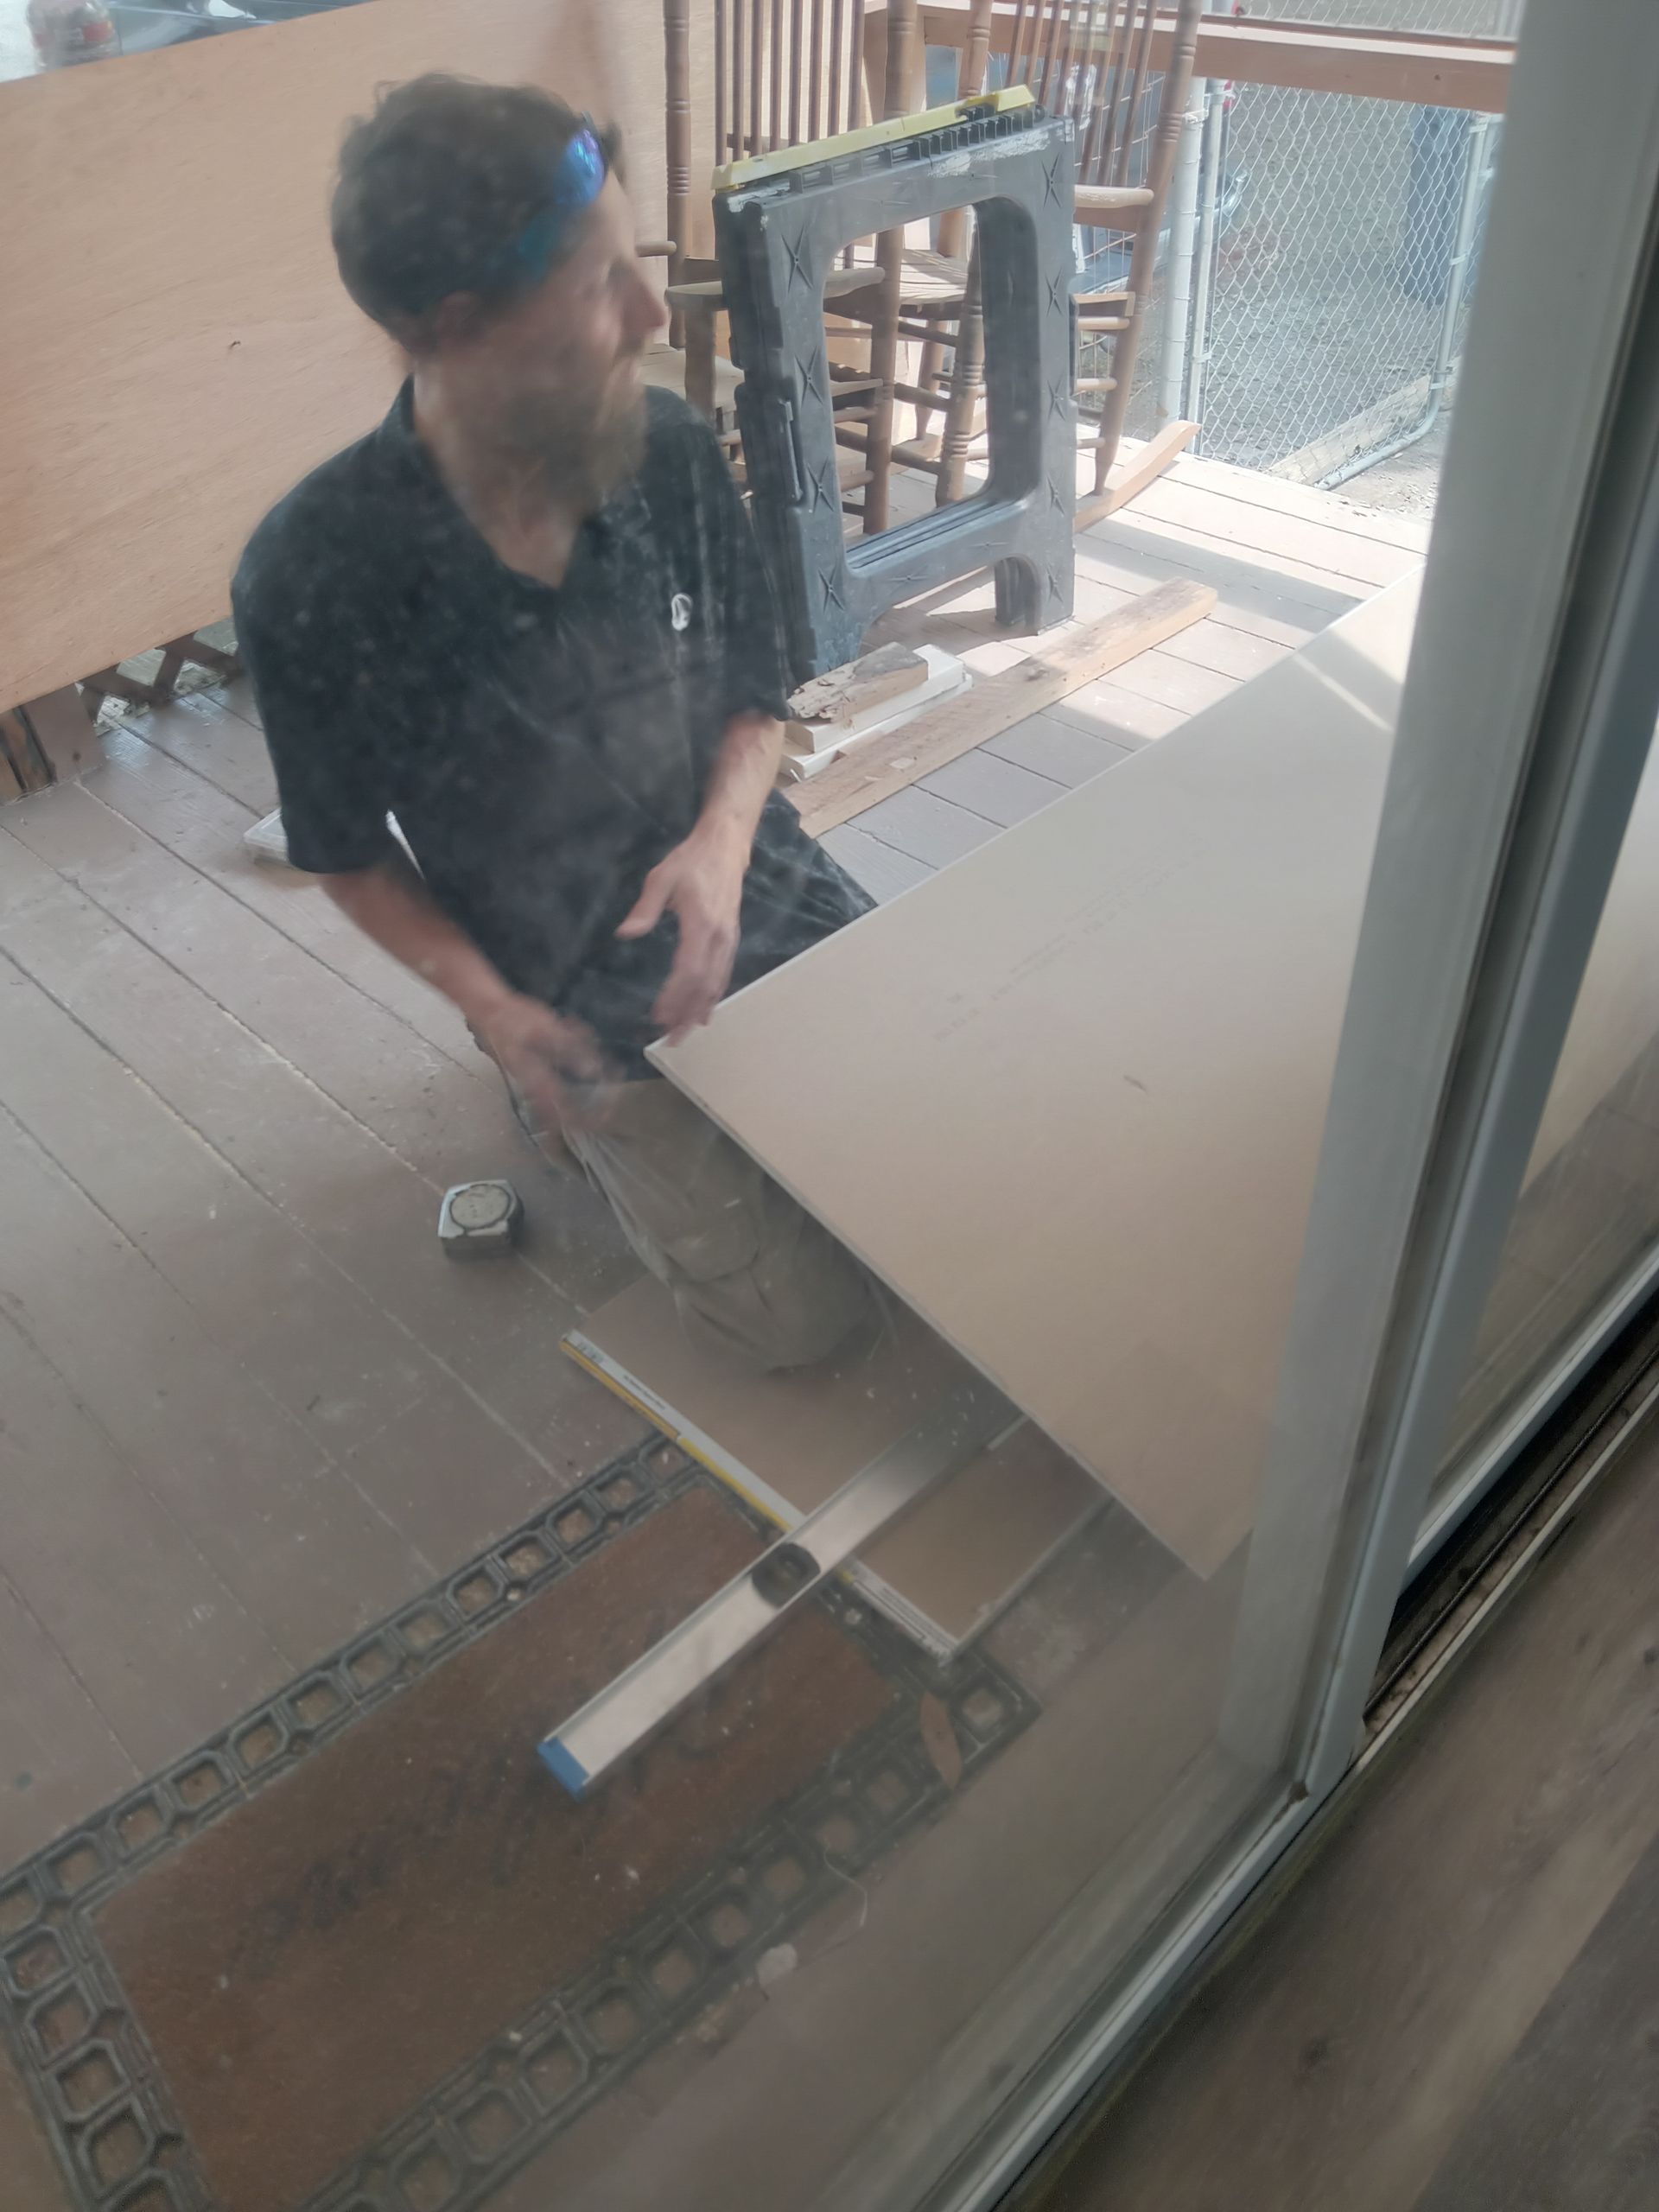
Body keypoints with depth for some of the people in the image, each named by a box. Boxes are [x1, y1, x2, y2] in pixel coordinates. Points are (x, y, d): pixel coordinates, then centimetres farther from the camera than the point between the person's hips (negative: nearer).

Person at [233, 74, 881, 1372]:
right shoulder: (314, 577, -23)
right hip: (575, 991, -4)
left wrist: (723, 834, -19)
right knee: (809, 1317, -5)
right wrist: (492, 1007, -20)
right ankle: (588, 1111, 18)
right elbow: (346, 850, -7)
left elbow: (756, 690, 1)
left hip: (751, 881, 4)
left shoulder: (673, 453, -13)